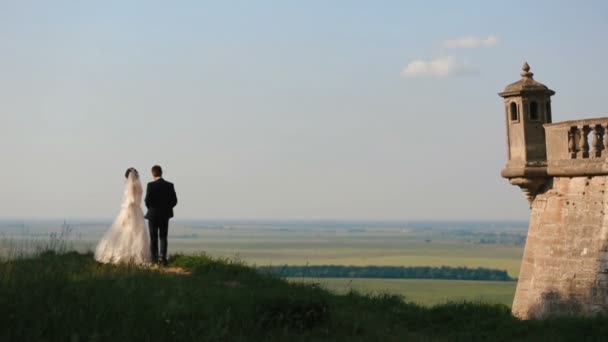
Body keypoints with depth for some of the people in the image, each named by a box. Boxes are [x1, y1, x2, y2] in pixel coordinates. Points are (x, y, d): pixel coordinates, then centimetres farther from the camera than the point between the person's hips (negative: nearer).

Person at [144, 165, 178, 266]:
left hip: (153, 215, -3)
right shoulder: (169, 185, -2)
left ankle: (154, 259, 5)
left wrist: (150, 208, 6)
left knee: (153, 238, 6)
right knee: (163, 237, 8)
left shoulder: (151, 185, -13)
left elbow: (147, 200, -15)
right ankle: (163, 257, -6)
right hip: (165, 215, 3)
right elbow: (174, 200, -1)